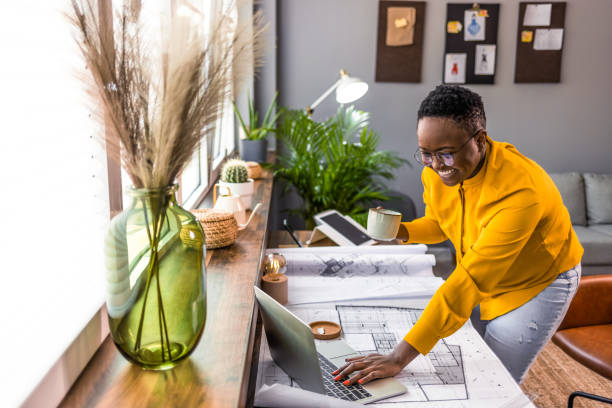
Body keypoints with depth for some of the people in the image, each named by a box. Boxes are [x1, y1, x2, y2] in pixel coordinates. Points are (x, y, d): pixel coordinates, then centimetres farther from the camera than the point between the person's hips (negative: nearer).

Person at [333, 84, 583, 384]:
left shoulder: (520, 191, -37)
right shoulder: (435, 172, -15)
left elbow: (470, 282, -41)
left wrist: (400, 357, -43)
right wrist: (401, 231, -17)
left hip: (539, 284, -6)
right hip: (484, 285, 6)